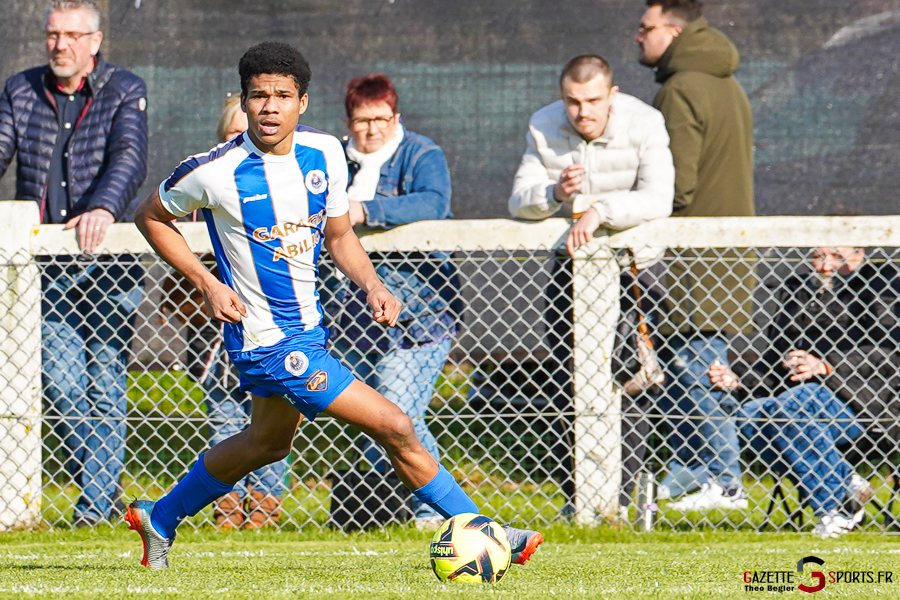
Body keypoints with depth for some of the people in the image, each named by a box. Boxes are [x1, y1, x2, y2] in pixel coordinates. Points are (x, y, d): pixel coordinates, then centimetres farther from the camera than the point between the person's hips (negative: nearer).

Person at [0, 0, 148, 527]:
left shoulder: (125, 92, 0)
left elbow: (130, 160, -14)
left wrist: (103, 209, -33)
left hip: (111, 263, -2)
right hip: (48, 266, 2)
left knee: (106, 387, -3)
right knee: (63, 384, -3)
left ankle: (96, 502, 3)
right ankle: (102, 482, 16)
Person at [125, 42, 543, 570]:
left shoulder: (325, 154, -3)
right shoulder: (214, 172, -19)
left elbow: (339, 235, 11)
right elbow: (151, 216, -2)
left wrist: (373, 285, -7)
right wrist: (205, 282, -13)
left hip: (309, 324, 8)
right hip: (270, 343, -8)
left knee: (268, 443, 29)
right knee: (395, 427, -11)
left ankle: (160, 519, 47)